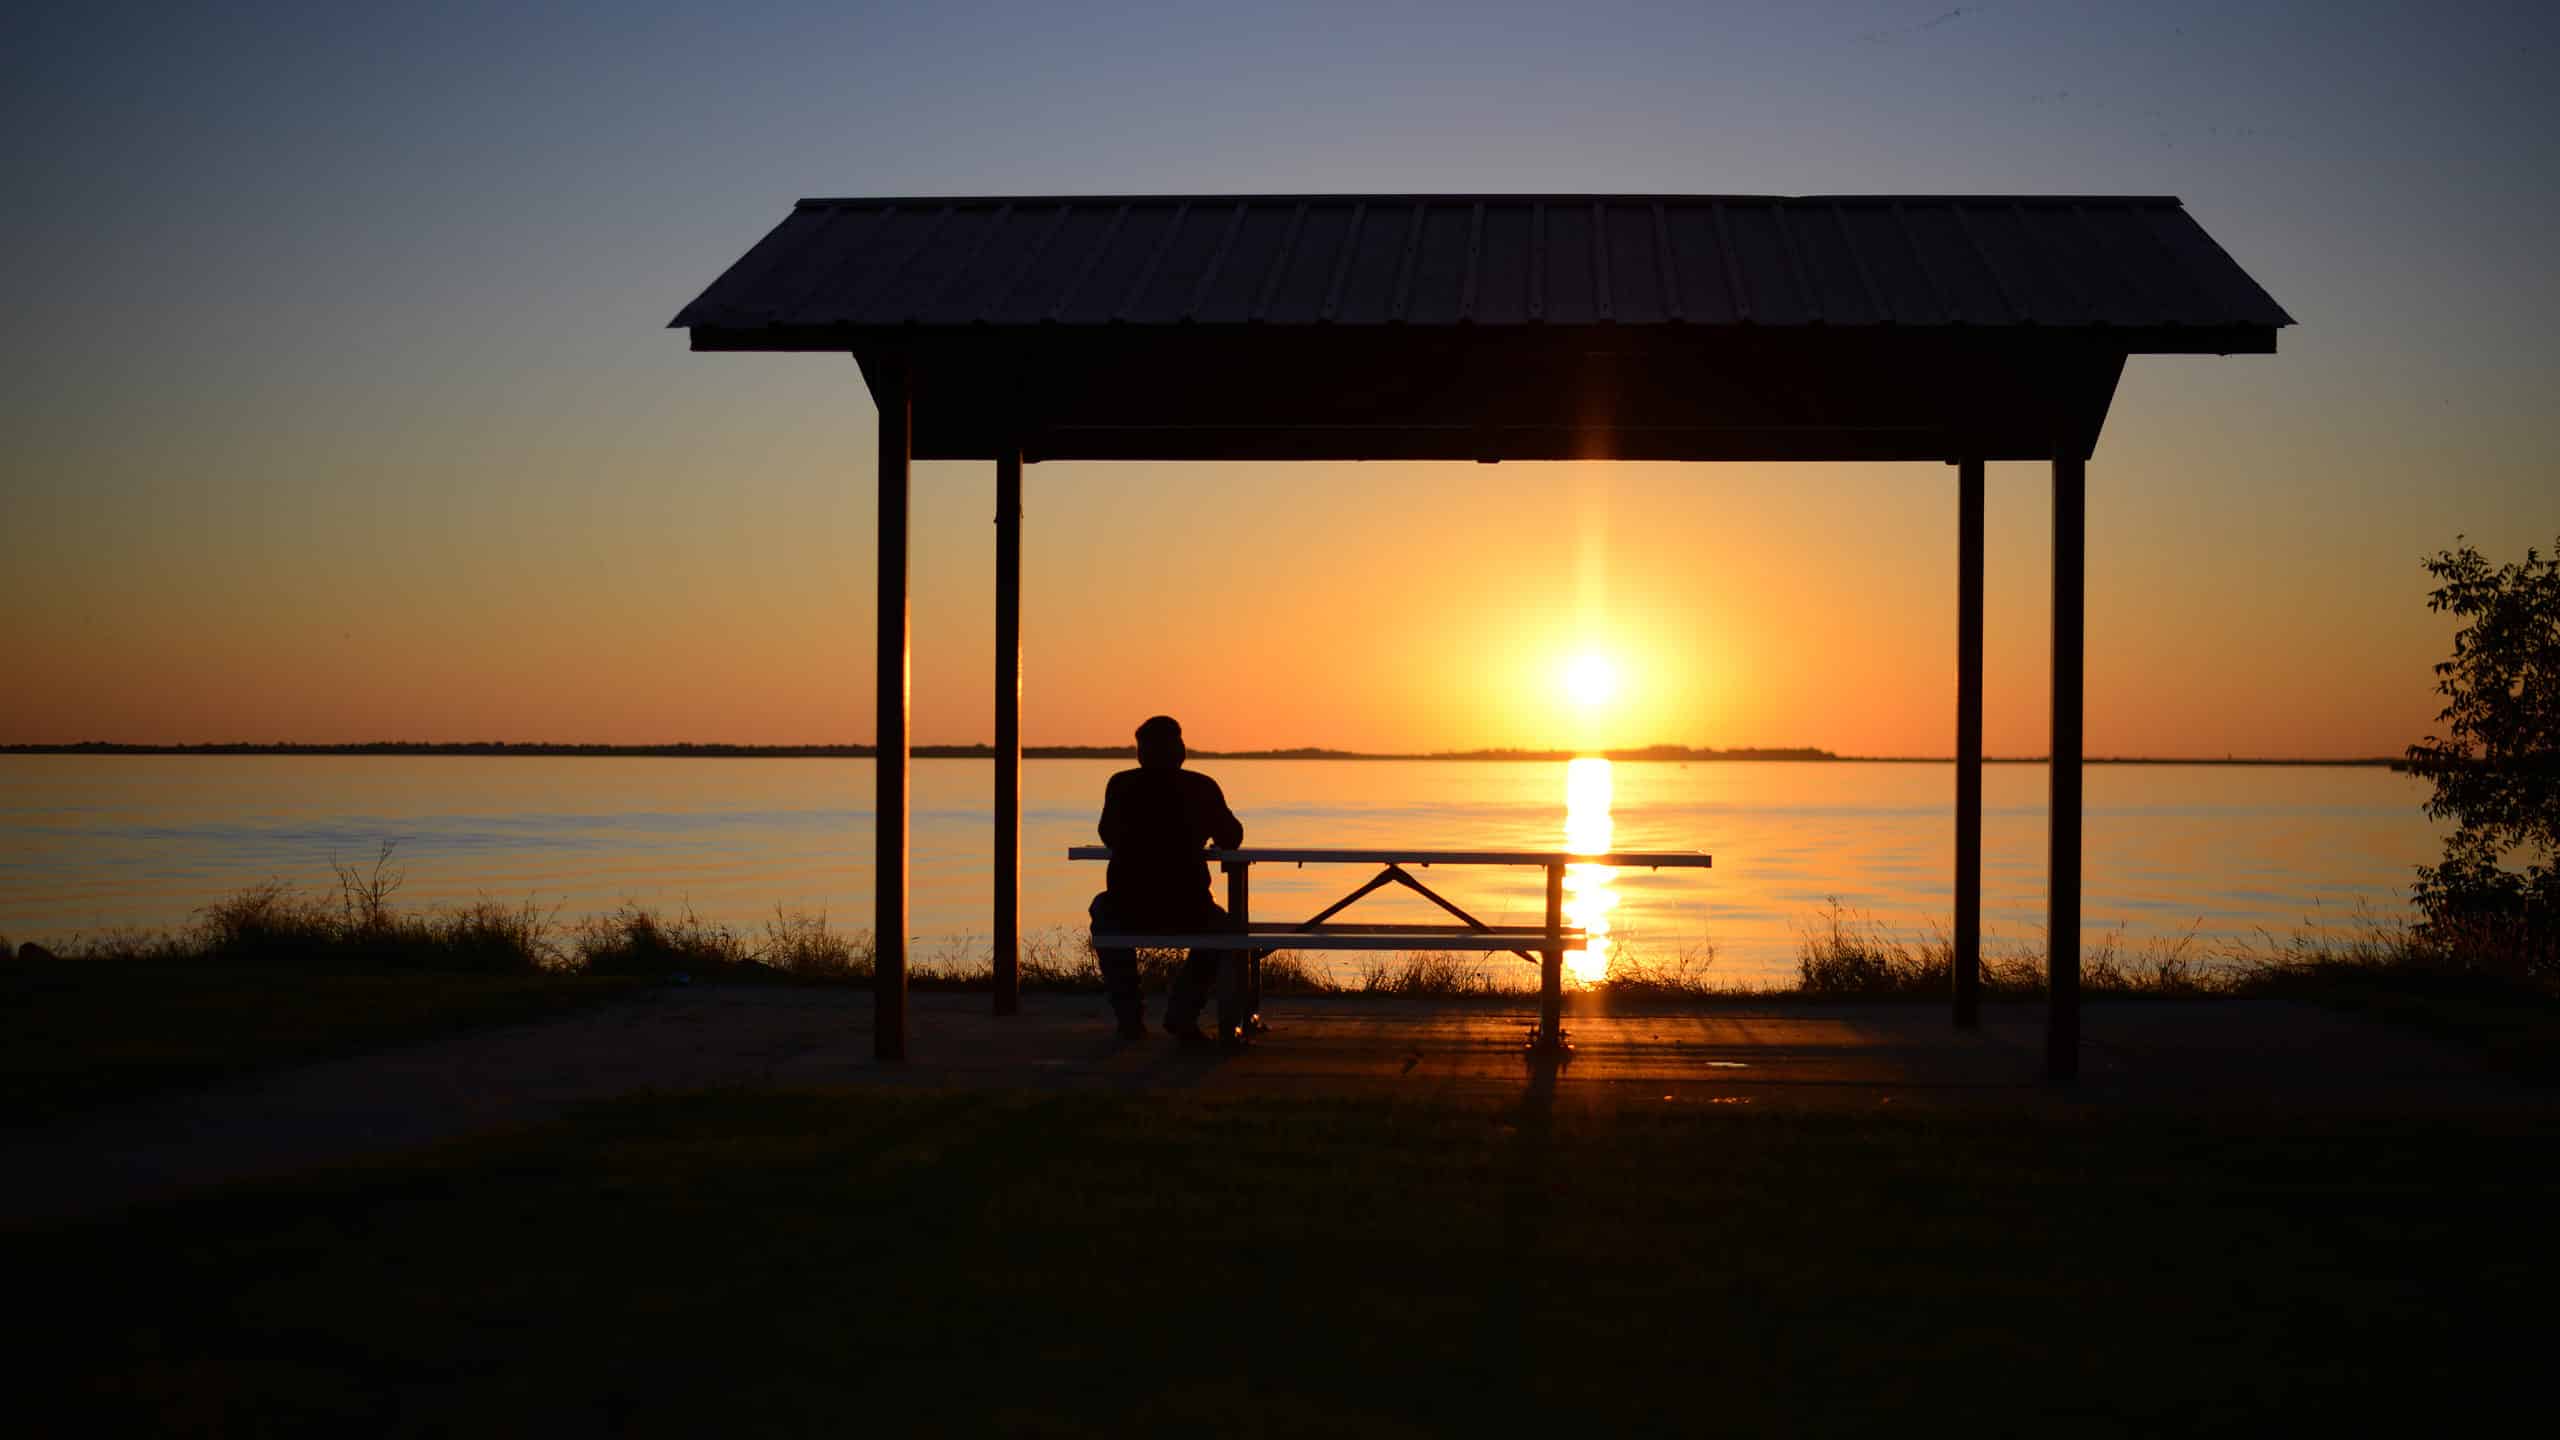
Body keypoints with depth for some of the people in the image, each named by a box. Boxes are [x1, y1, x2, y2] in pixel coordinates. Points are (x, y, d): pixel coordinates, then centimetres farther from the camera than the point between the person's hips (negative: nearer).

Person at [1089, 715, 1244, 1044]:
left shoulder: (1121, 785, 1)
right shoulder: (1202, 787, 0)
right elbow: (1231, 840, 14)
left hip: (1130, 913, 1)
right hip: (1187, 915, 0)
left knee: (1104, 907, 37)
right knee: (1219, 922, 34)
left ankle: (1129, 1019, 31)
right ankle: (1182, 1015, 19)